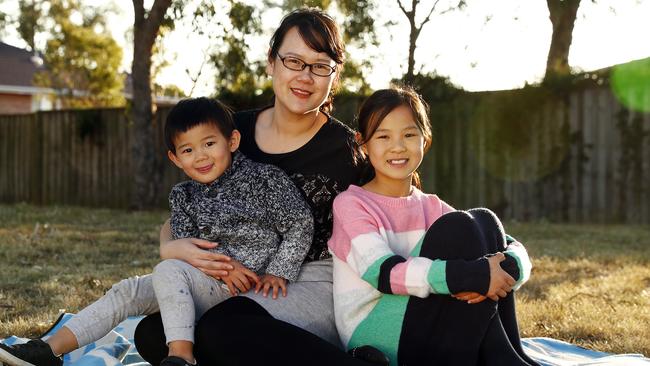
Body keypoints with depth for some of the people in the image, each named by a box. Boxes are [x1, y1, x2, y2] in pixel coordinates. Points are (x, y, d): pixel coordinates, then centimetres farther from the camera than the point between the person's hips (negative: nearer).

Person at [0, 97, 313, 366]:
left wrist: (278, 273, -11)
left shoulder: (263, 178, -6)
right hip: (208, 282, 7)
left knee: (168, 270, -28)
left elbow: (301, 224, -5)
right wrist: (222, 263, -18)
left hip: (250, 284, -7)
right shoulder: (184, 197, 10)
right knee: (127, 292, -2)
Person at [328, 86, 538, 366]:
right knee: (457, 229, -19)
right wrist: (475, 275, -30)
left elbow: (515, 250, 2)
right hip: (372, 336, -5)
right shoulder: (351, 203, -3)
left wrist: (504, 269, -24)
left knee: (483, 222, -9)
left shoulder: (432, 208, 13)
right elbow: (384, 274, -21)